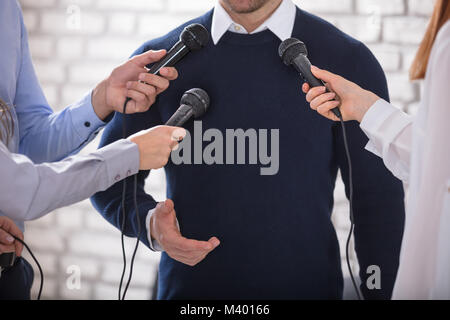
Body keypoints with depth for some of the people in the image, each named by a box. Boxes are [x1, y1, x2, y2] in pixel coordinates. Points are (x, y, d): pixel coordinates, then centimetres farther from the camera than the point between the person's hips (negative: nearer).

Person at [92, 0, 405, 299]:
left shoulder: (347, 60, -3)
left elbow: (379, 198, -2)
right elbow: (112, 177, 8)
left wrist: (377, 293, -8)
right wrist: (149, 222, -12)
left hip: (305, 286, -1)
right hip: (190, 287, 1)